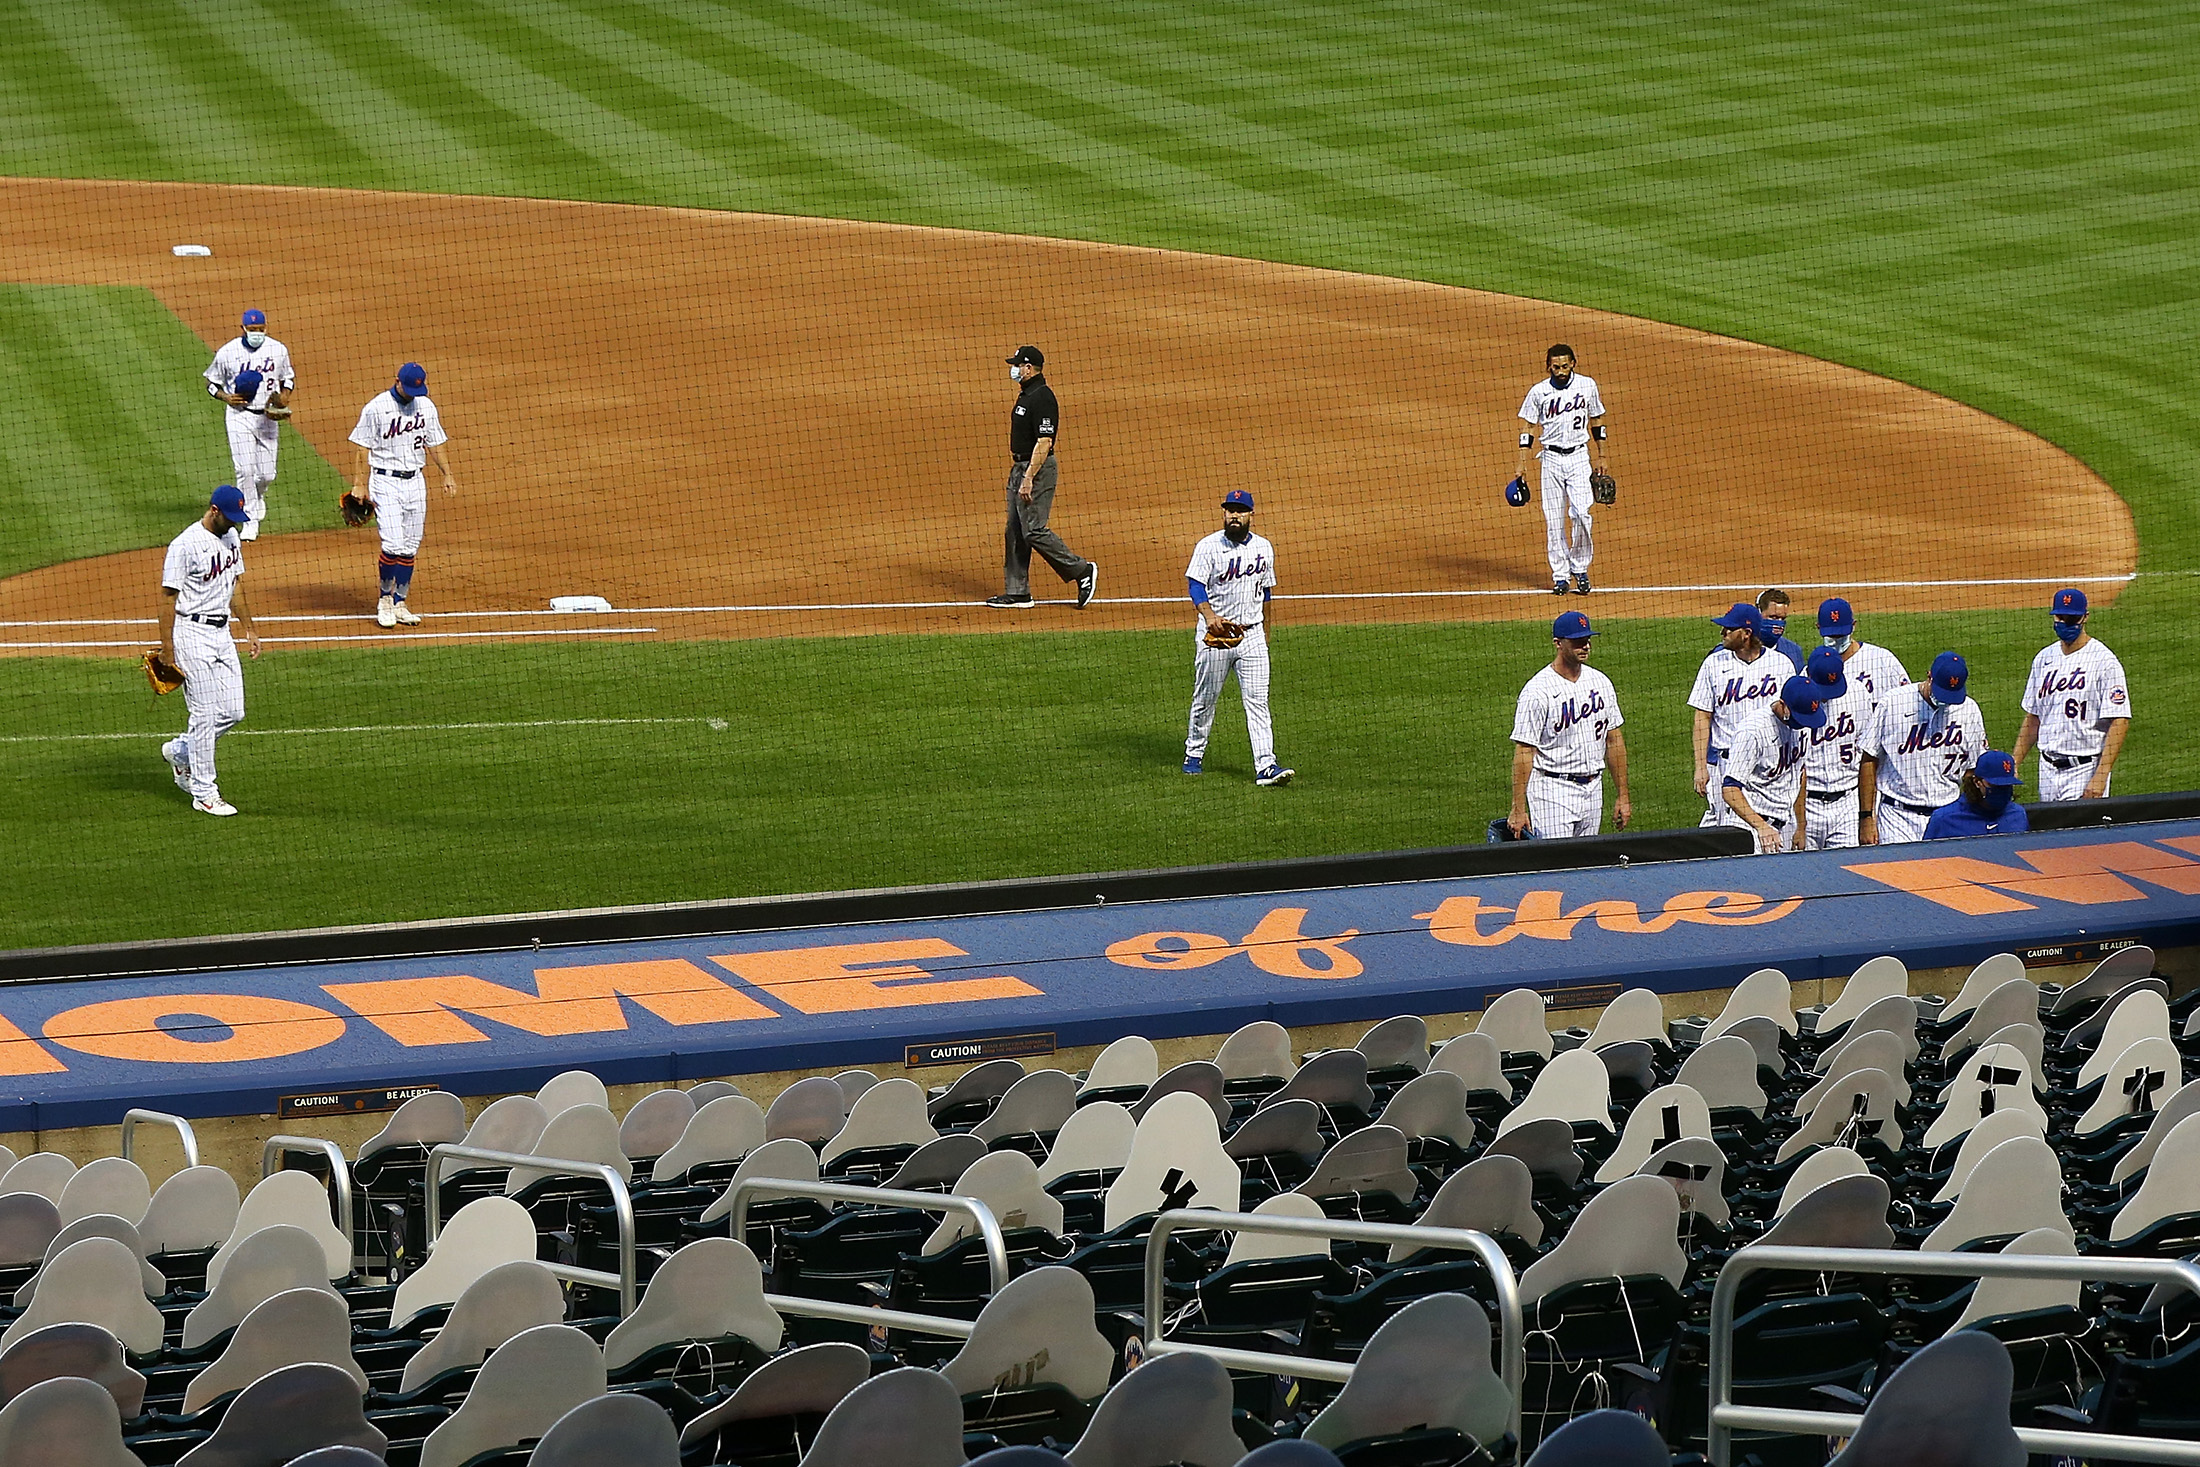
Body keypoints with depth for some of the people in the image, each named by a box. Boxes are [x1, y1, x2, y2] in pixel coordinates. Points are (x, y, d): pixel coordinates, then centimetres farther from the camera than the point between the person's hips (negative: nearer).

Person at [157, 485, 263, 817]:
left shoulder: (231, 536, 9)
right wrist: (167, 652, -17)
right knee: (205, 713, -5)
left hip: (222, 633, 8)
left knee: (233, 712, 7)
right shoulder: (185, 546, -17)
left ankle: (179, 751, 30)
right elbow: (168, 598, -15)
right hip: (192, 633, -8)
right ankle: (203, 793, 3)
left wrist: (249, 628, 20)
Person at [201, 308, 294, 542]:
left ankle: (257, 497, 39)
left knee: (266, 474, 4)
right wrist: (226, 397, -15)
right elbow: (212, 383, 5)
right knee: (245, 470, -13)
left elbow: (288, 378, 15)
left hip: (267, 417, 2)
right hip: (240, 416, -2)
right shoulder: (227, 353, -6)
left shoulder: (278, 350, 1)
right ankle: (250, 520, -1)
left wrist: (284, 396, -6)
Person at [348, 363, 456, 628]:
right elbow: (363, 449, -7)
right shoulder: (376, 408, -8)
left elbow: (435, 444, 14)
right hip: (385, 481, -5)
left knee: (410, 547, 5)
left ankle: (399, 604, 13)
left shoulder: (426, 407, 7)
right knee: (393, 544, -14)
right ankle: (385, 598, 4)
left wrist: (447, 474, 3)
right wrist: (359, 485, -12)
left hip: (415, 481, 5)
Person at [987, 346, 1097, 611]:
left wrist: (1029, 477, -26)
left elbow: (1044, 441, -23)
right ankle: (1017, 592, 13)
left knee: (1033, 531, -10)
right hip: (1020, 467, 10)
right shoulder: (1025, 395, 15)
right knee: (1015, 532, 9)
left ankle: (1082, 571, 1)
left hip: (1037, 469, -10)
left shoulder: (1042, 398, -17)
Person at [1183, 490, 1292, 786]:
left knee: (1258, 701, -6)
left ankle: (1266, 766, -13)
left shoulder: (1263, 548, 8)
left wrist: (1265, 630, 21)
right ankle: (1194, 753, 30)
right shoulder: (1208, 547, -6)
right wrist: (1209, 614, -36)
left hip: (1252, 635, 2)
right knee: (1205, 698, 9)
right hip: (1214, 634, -2)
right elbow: (1195, 583, -18)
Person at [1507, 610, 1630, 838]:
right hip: (1553, 791, -7)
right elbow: (1523, 752, -14)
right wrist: (1518, 810, -18)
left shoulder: (1600, 682, 8)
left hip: (1593, 790, 7)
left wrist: (1623, 795, 12)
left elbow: (1614, 740, 14)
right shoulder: (1538, 691, -12)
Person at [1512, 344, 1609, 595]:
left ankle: (1580, 569, 3)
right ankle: (1560, 576, 5)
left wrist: (1600, 457, 12)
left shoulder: (1587, 385, 1)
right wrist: (1522, 463, -3)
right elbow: (1529, 428, 3)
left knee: (1580, 513, -13)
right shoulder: (1539, 392, -2)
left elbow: (1596, 421, 12)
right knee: (1554, 519, -1)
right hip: (1551, 459, 0)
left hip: (1579, 457, 0)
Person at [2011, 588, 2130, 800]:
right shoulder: (2044, 658, 11)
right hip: (2048, 768, 7)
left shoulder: (2104, 661, -10)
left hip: (2085, 769, -7)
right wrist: (2014, 761, 10)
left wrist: (2100, 776, -21)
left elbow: (2119, 722, -14)